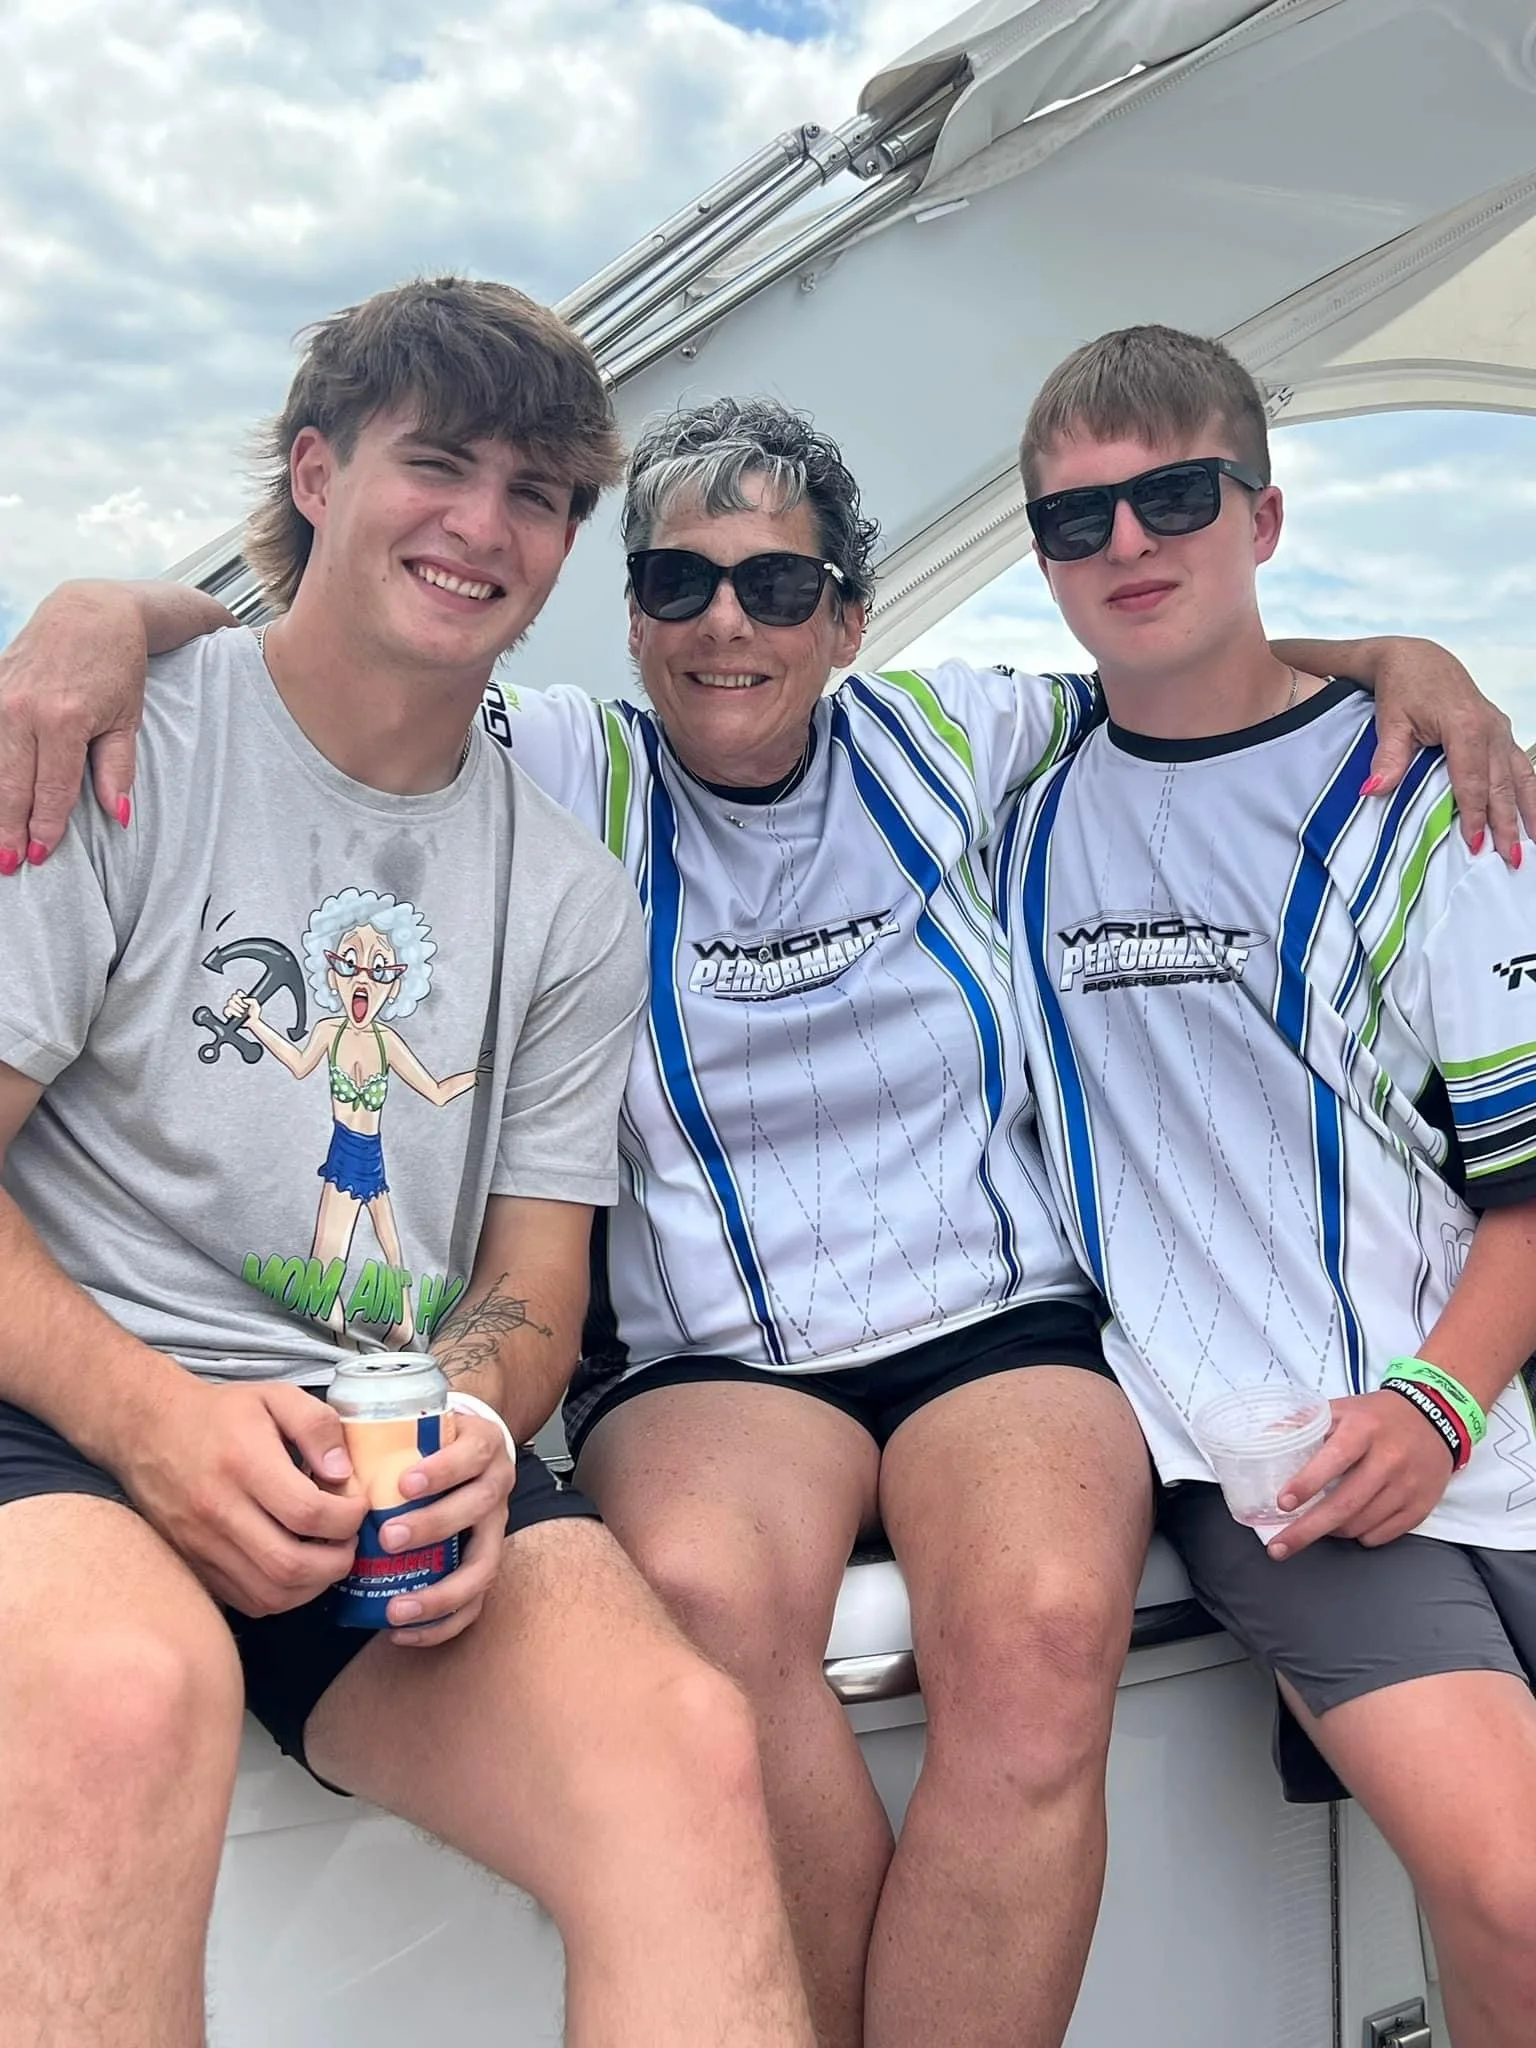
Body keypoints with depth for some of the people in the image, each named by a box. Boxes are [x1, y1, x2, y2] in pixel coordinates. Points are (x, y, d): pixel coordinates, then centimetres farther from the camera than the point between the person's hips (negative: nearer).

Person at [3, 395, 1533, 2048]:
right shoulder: (568, 775, 4)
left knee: (1043, 1630, -32)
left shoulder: (937, 742, 10)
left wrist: (1400, 664, 10)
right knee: (703, 1589, -35)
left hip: (998, 1331, 1)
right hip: (704, 1366, -1)